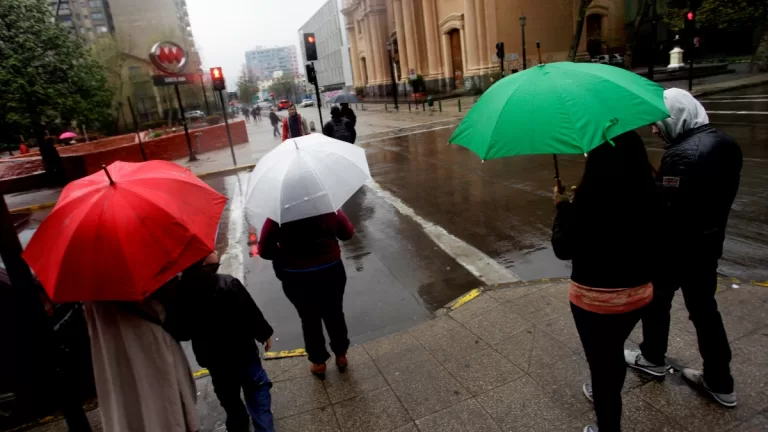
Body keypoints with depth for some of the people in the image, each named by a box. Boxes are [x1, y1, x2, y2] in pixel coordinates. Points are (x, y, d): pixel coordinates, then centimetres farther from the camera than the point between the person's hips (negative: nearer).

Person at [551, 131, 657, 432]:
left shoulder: (590, 196, -25)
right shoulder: (648, 190, -8)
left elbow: (563, 248, -16)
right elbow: (648, 237, 8)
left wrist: (563, 207, -3)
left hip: (595, 298, -6)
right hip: (638, 293, 6)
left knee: (601, 360, 14)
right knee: (614, 351, 30)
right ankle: (606, 394, 57)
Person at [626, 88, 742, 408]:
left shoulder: (681, 155, -27)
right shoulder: (725, 143, 2)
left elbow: (665, 211, -26)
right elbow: (723, 193, 12)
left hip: (676, 247, -8)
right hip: (710, 241, 8)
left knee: (657, 300, 15)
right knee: (704, 308, 17)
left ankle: (652, 358, 36)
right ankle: (720, 383, 27)